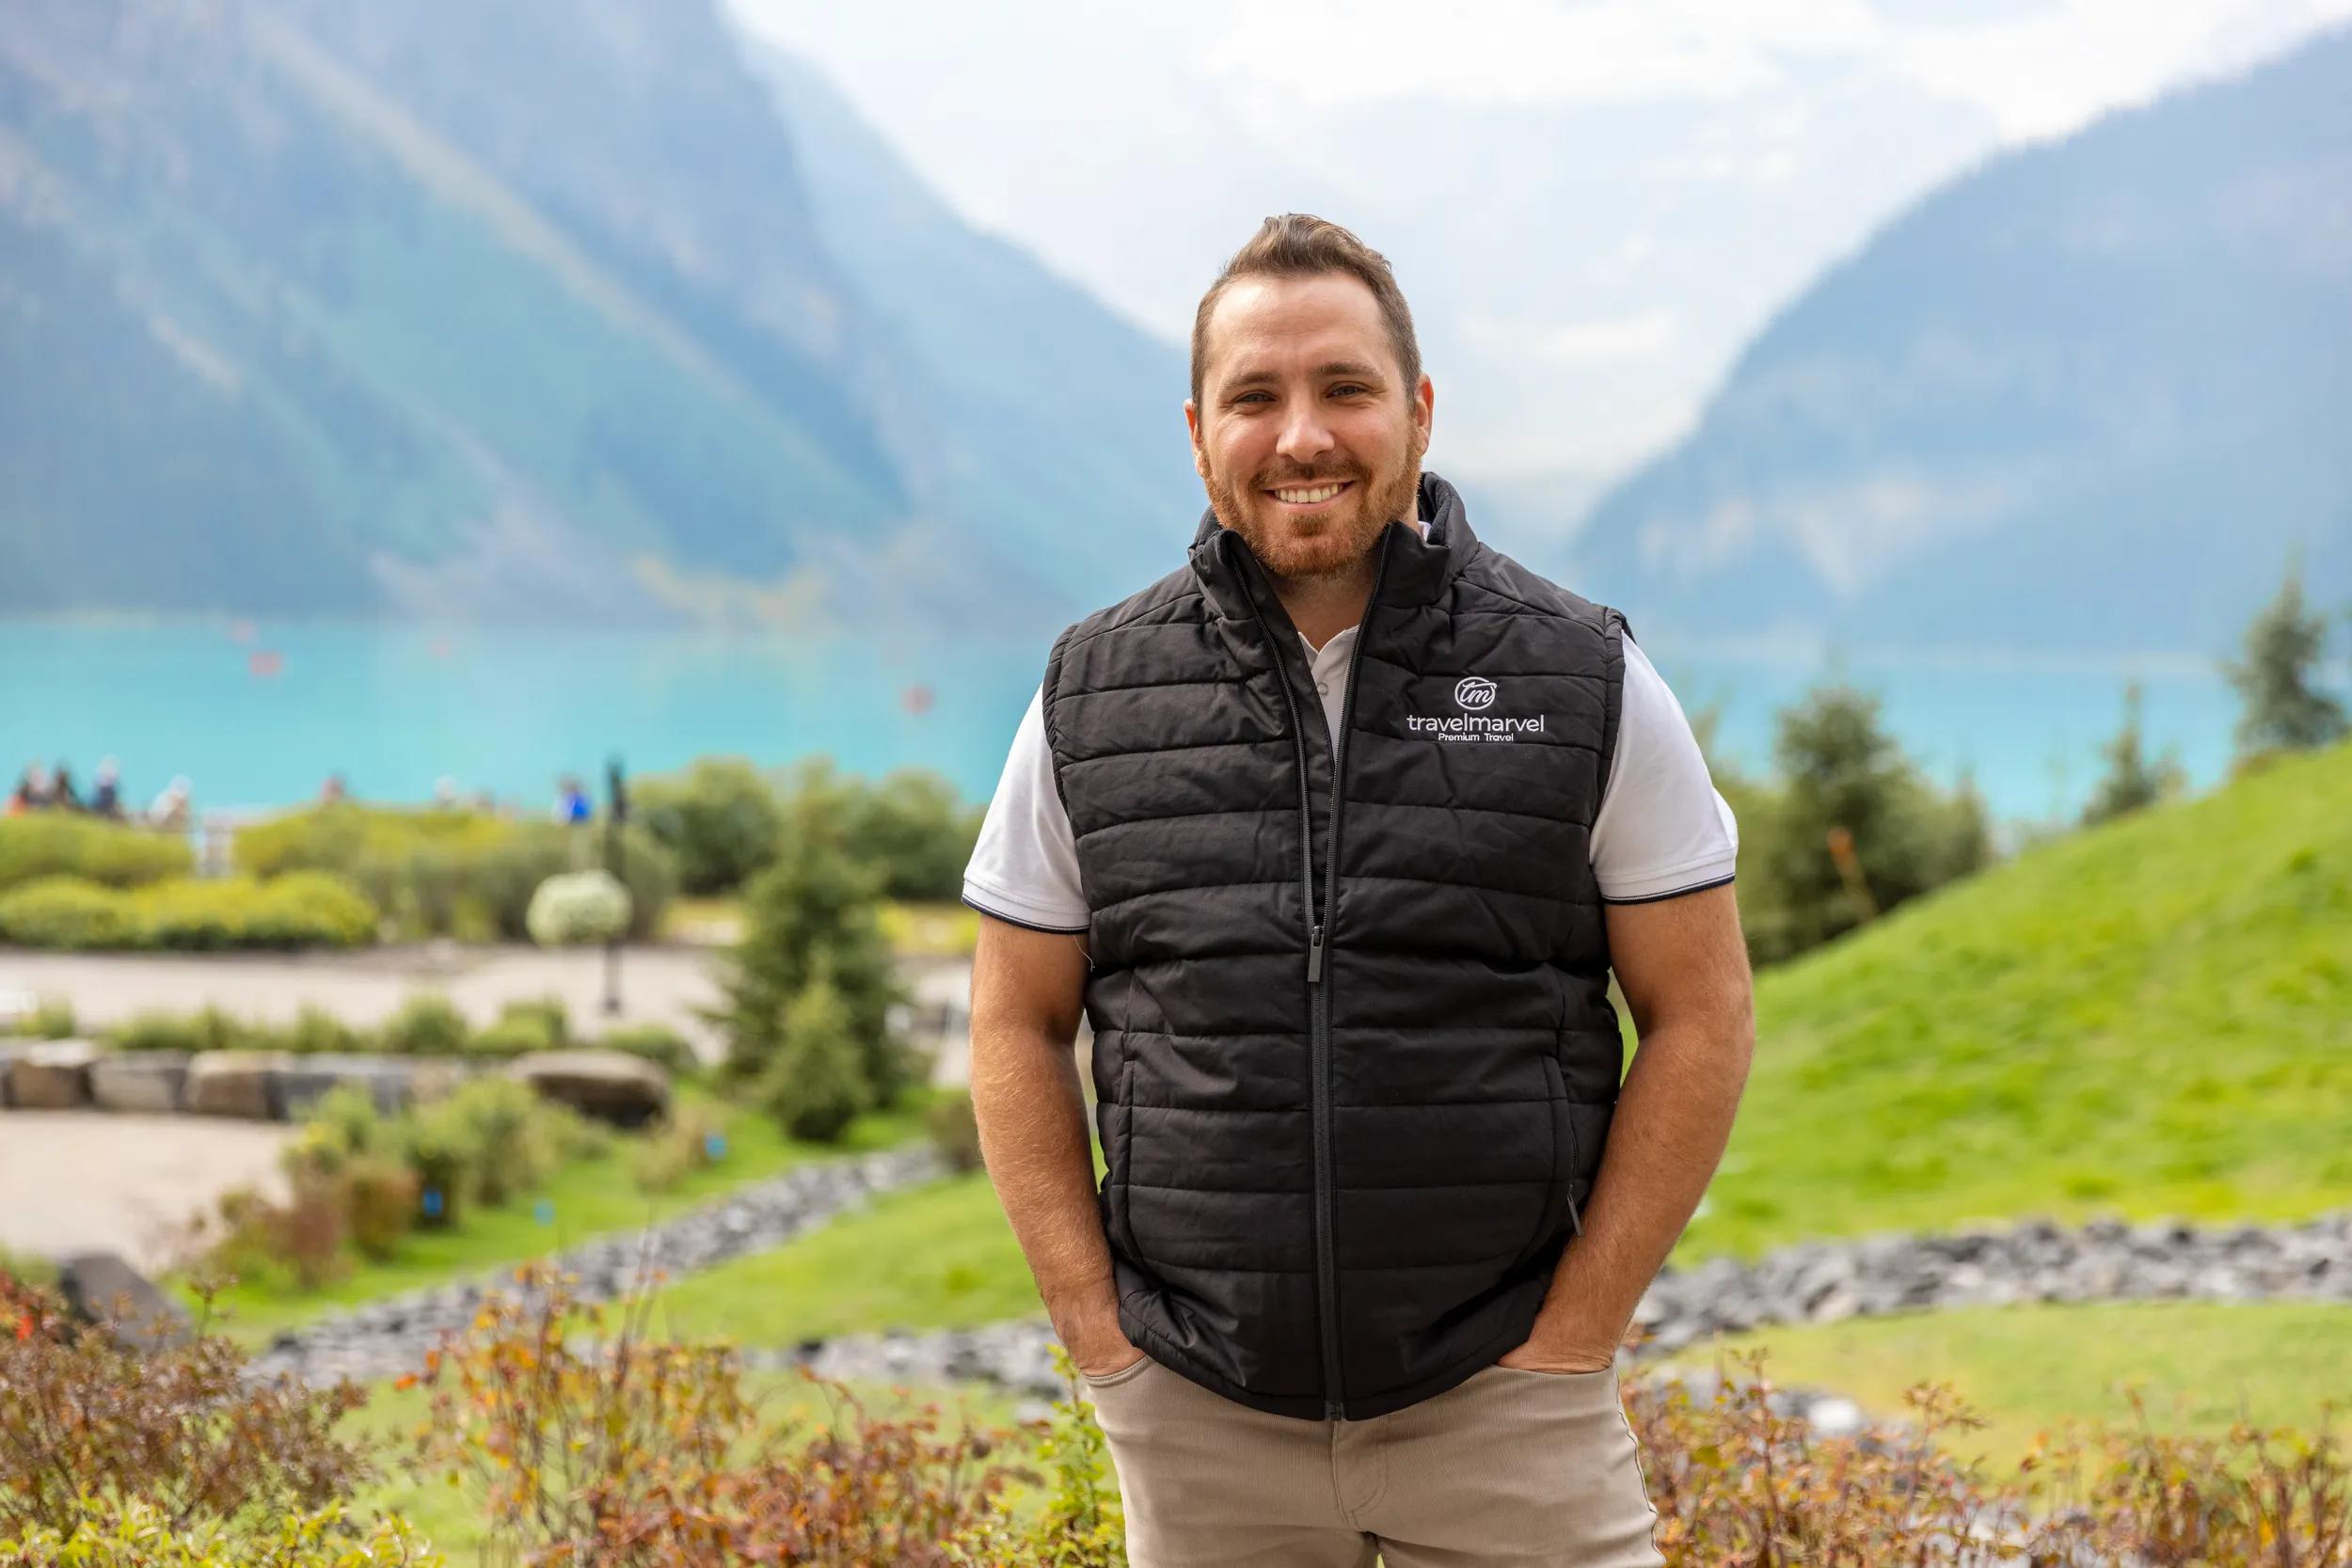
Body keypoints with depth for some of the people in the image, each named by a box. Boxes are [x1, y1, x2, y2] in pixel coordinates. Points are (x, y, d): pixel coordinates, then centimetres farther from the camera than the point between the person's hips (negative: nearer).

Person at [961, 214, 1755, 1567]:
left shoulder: (1586, 682, -1)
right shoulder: (1096, 697, 4)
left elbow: (1701, 1017, 1)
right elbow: (1018, 1027, 9)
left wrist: (1570, 1342, -5)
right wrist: (1101, 1335, 0)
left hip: (1503, 1405, -1)